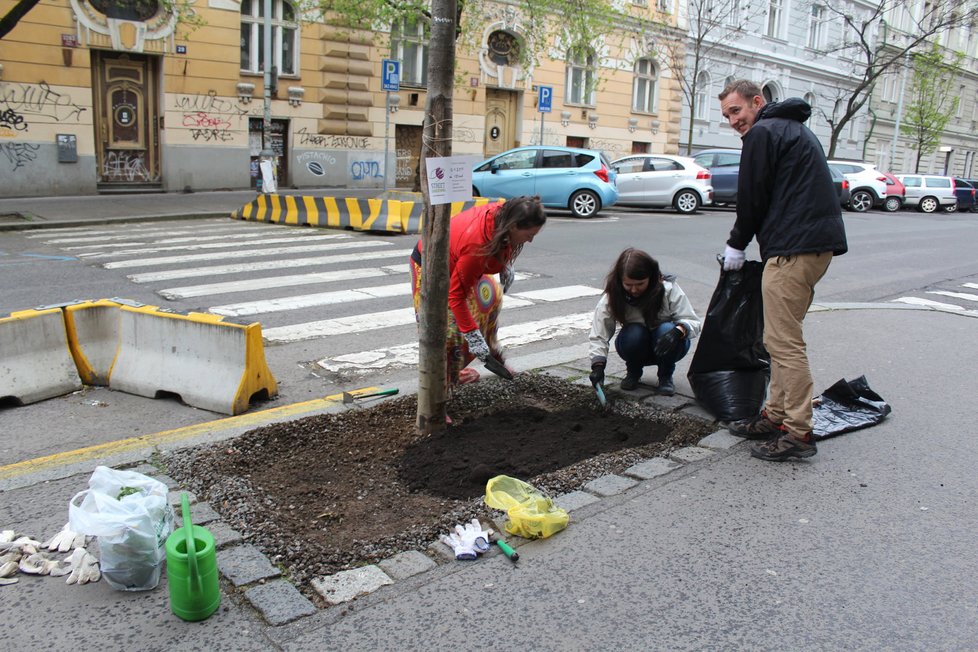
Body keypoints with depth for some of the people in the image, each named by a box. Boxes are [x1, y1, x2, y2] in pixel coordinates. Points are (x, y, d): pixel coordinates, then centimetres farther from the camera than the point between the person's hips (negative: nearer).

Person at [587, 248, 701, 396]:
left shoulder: (668, 289, -23)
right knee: (634, 334, -32)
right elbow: (598, 335, -21)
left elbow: (693, 322, -23)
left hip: (667, 345, -1)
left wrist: (678, 331, -45)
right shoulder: (612, 297, -19)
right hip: (639, 349, 1)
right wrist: (598, 365, -36)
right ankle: (633, 372, 1)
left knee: (667, 329, -33)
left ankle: (666, 376, -5)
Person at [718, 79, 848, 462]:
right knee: (782, 339, 15)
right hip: (819, 243, 11)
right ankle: (776, 416, 22)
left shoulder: (763, 132, -5)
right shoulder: (793, 128, 25)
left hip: (793, 248, -11)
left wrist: (737, 245, 8)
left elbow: (752, 196, -6)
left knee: (784, 342, -8)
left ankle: (798, 433, -5)